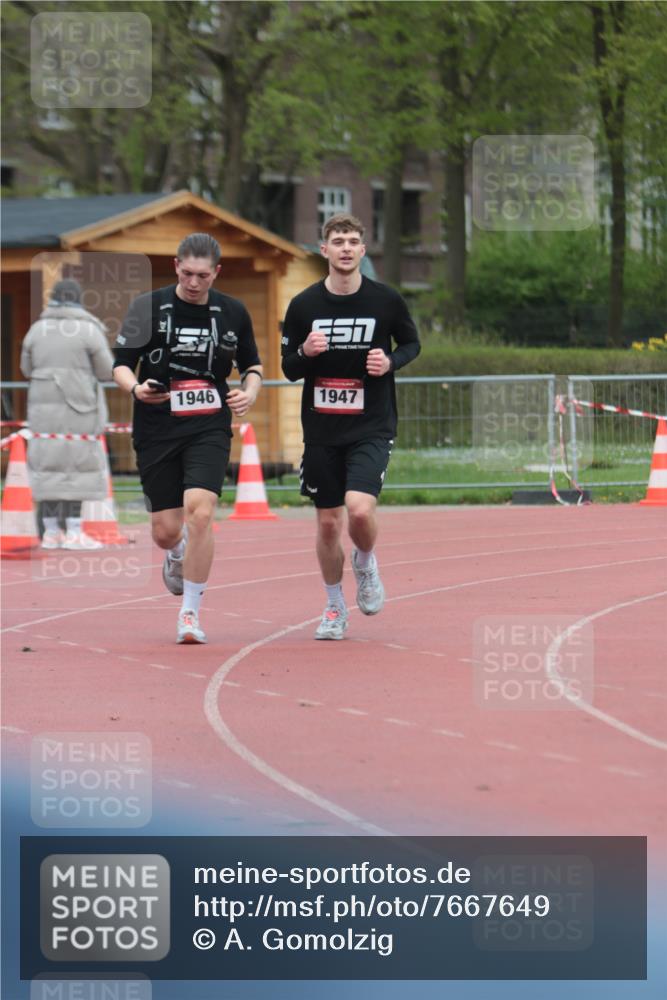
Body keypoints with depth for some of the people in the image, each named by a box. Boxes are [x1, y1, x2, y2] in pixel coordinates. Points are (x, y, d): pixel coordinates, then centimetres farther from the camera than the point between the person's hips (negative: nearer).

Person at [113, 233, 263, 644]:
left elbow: (252, 364, 18)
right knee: (166, 530, 2)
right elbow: (120, 363, 1)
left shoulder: (233, 313, 5)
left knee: (200, 511, -20)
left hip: (210, 429, 0)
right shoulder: (148, 307, -2)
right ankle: (178, 554, 43)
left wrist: (251, 391, -3)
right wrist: (136, 388, -20)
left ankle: (191, 613, -9)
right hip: (156, 430, 0)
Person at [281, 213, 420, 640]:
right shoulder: (304, 305, -1)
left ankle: (366, 564, 14)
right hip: (321, 429, 2)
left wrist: (391, 362, -9)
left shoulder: (386, 300, -4)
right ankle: (335, 608, 26)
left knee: (360, 509, -21)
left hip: (371, 428, -2)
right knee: (328, 524, 6)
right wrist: (305, 353, -16)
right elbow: (289, 368, 6)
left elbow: (412, 343, 12)